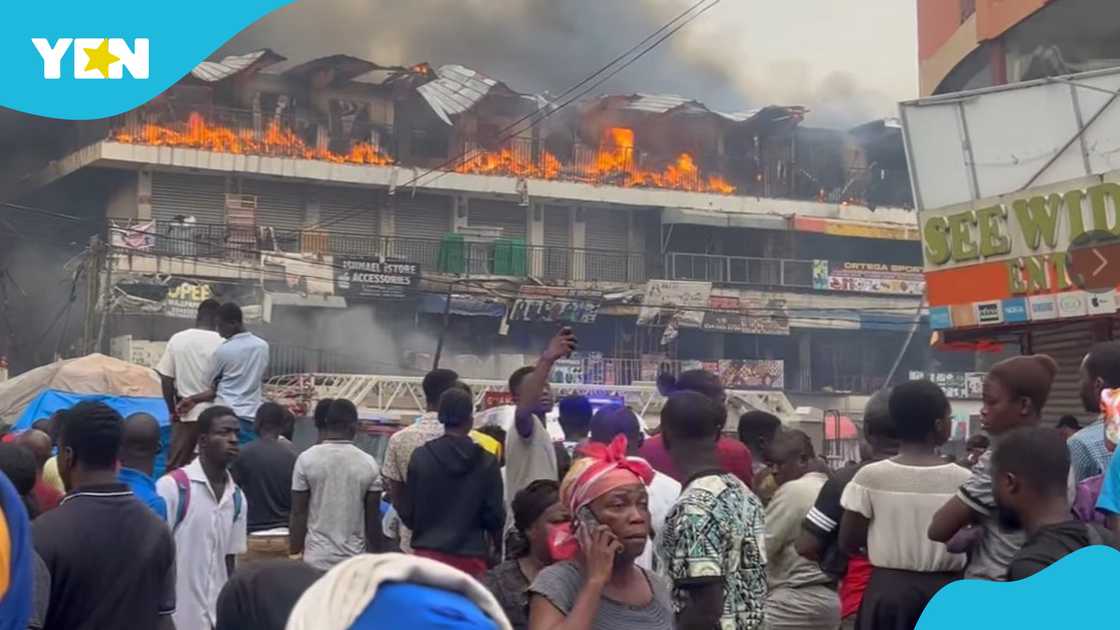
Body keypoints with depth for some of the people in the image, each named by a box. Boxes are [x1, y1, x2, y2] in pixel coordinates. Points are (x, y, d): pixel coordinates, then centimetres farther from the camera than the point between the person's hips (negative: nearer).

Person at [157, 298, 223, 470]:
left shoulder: (177, 339, -1)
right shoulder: (221, 344, -9)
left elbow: (166, 380, 1)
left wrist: (173, 411, 10)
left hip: (185, 412, 2)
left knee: (175, 465, 10)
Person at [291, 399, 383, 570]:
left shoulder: (306, 459, -4)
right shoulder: (368, 464, -1)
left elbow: (298, 514, -2)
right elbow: (372, 518, 3)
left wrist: (295, 554, 5)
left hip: (316, 559, -1)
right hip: (355, 558, 1)